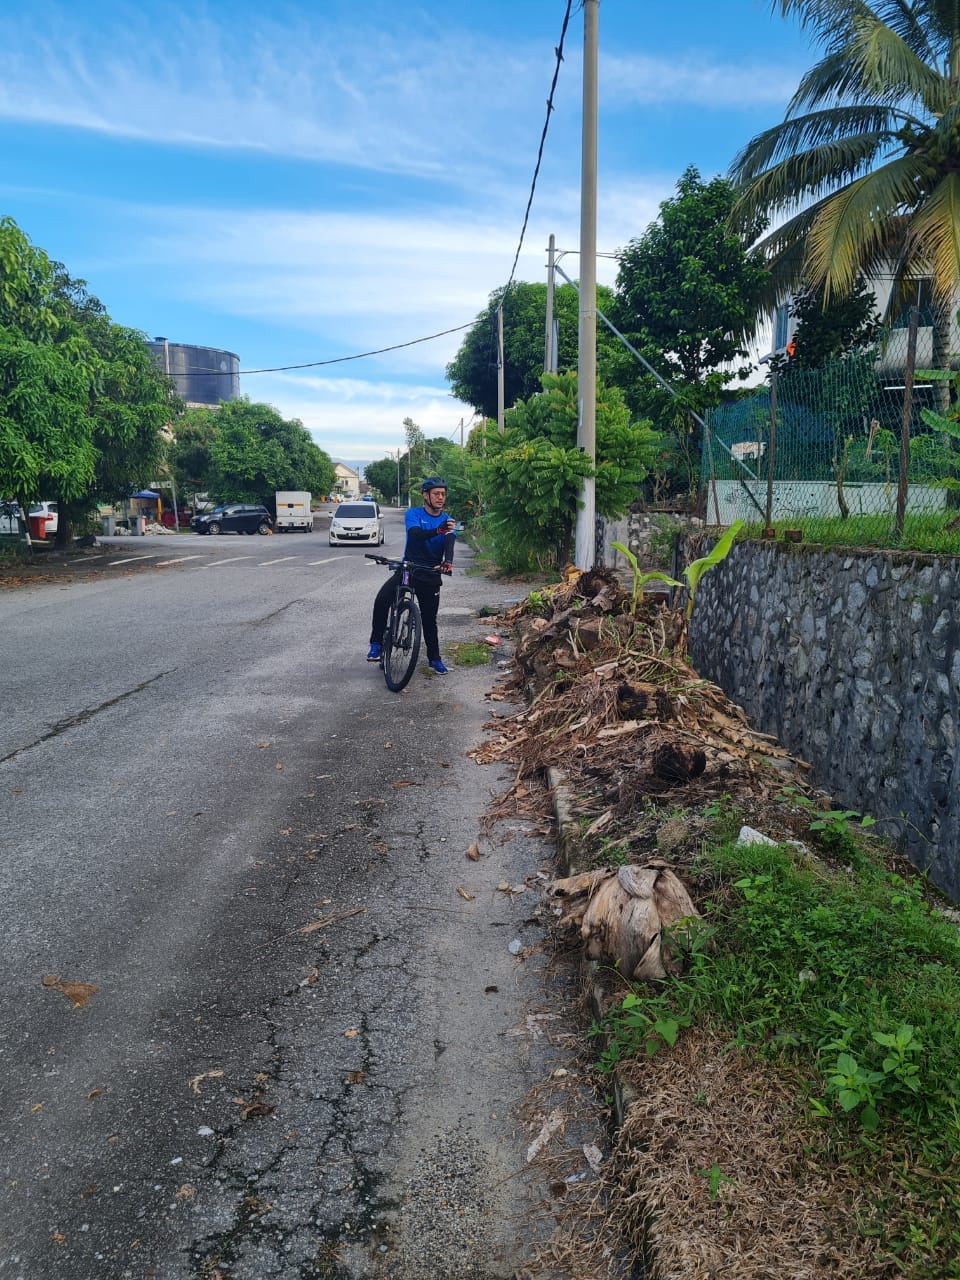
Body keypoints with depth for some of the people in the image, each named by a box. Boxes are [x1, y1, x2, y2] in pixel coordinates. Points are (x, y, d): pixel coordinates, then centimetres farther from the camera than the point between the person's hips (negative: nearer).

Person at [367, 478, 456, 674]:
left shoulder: (448, 521, 1)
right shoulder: (413, 514, -4)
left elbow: (449, 543, -17)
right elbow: (416, 534, -24)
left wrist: (447, 562, -40)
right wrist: (439, 530, -42)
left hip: (430, 574, 2)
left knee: (429, 618, 7)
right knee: (381, 600, -24)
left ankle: (434, 658, 25)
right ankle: (376, 643, -10)